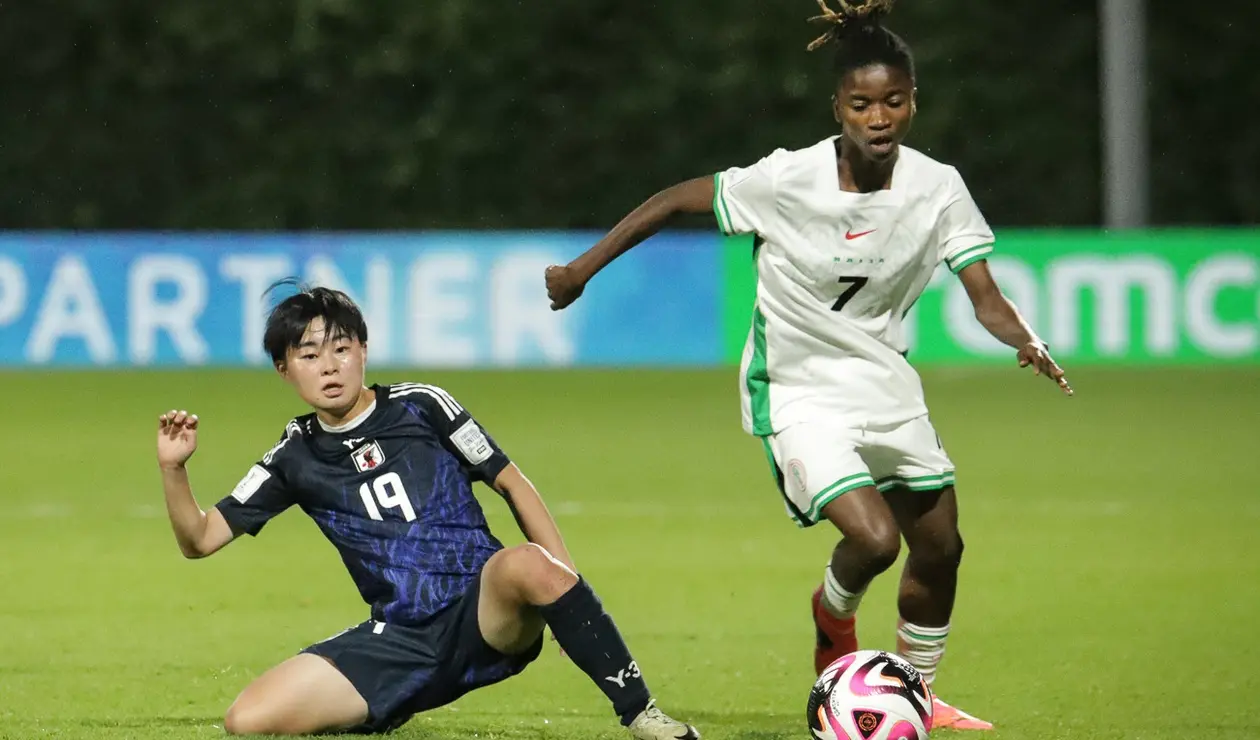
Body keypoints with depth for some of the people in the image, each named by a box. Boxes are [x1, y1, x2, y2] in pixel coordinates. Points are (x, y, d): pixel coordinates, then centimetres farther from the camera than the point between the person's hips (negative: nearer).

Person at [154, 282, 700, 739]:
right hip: (404, 644, 3)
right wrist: (173, 470, -9)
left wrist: (562, 582, -6)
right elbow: (201, 539, 10)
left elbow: (512, 483, 5)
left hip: (485, 614, -3)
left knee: (527, 564, -40)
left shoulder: (421, 407, 2)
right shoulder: (296, 457, 9)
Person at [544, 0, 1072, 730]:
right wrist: (584, 268, -9)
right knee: (874, 539, -22)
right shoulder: (787, 180, -22)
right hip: (798, 391, -5)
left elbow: (985, 297, -14)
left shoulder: (937, 188, -13)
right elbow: (677, 199, -11)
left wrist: (1025, 340, -36)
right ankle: (835, 617, 15)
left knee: (940, 548, 12)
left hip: (886, 384, 5)